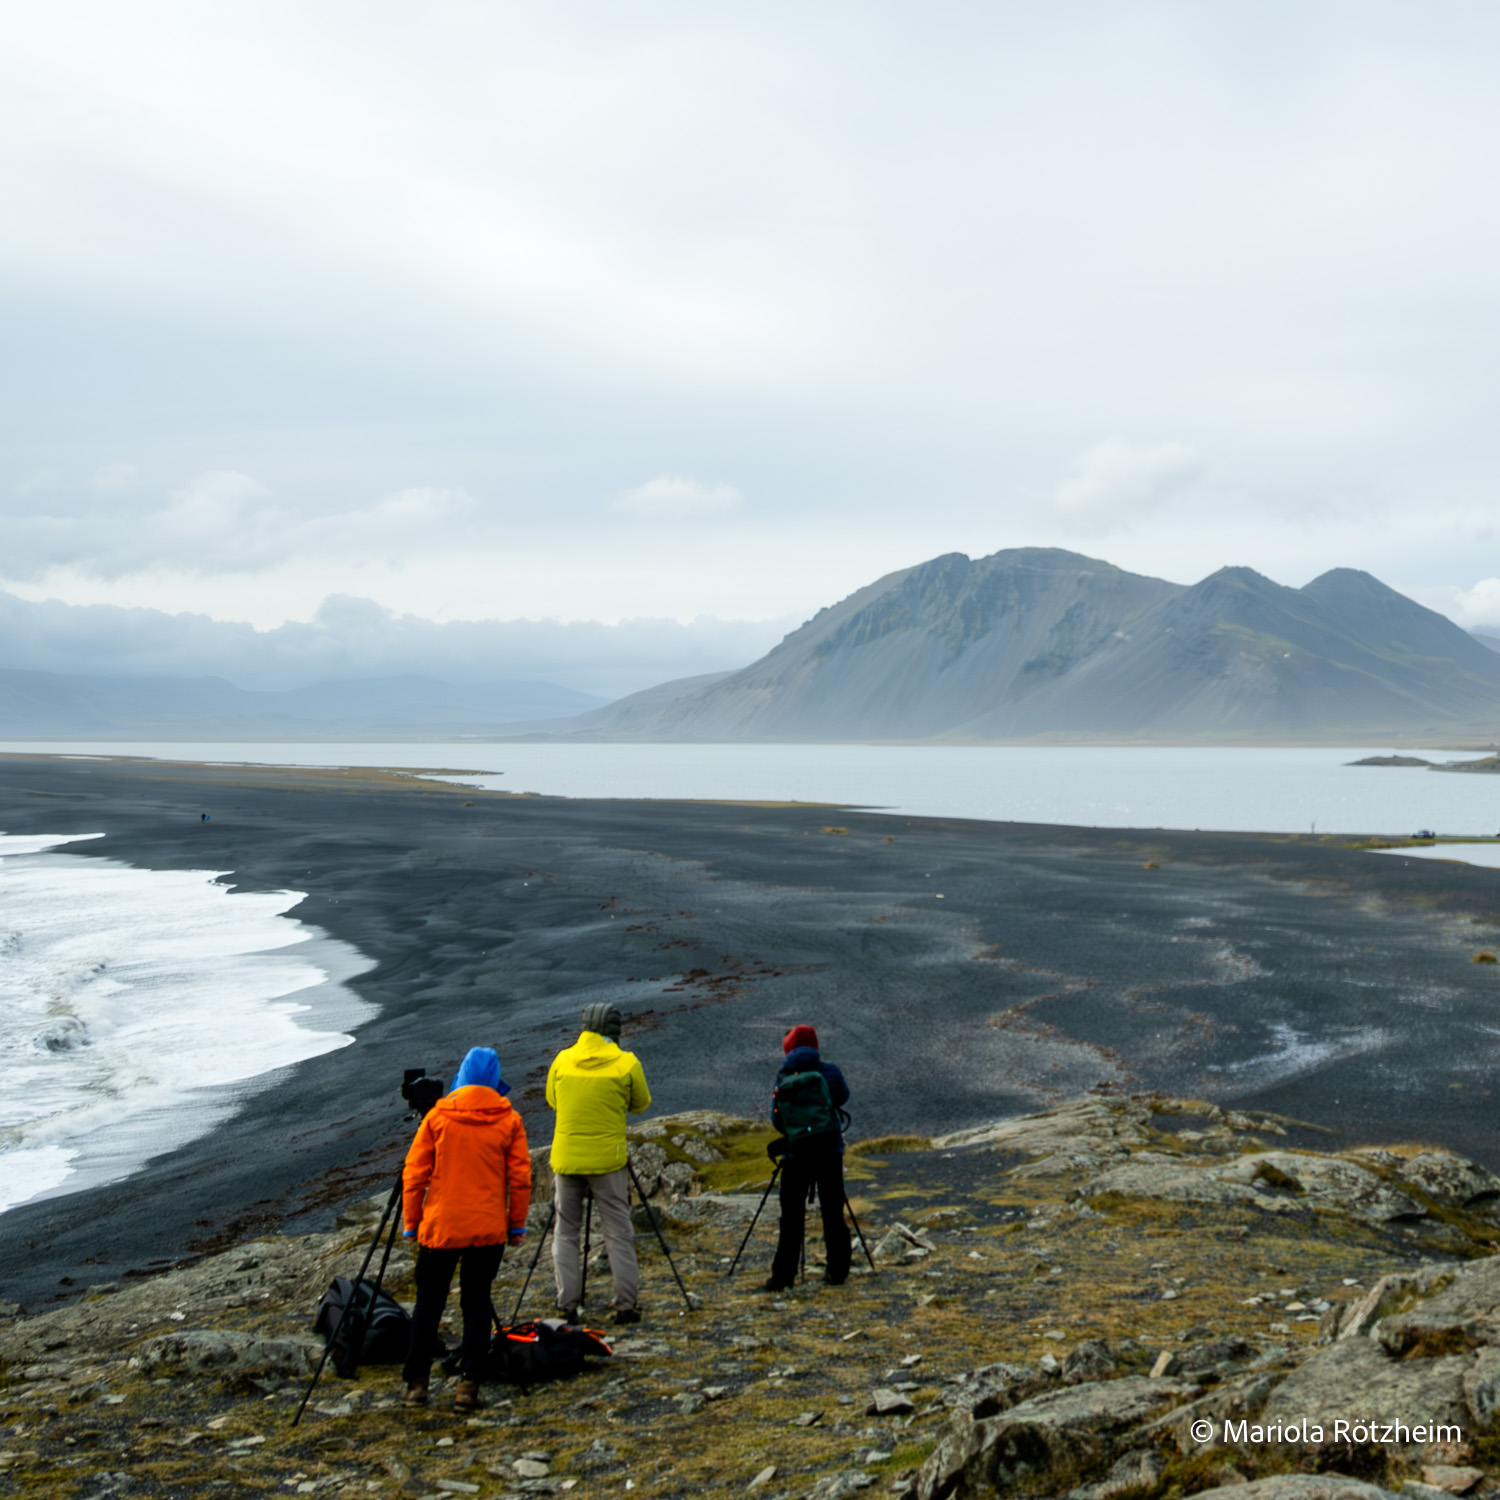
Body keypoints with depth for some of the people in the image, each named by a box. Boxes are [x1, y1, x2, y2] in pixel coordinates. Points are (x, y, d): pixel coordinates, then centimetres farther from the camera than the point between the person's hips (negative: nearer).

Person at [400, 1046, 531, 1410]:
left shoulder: (437, 1117, -2)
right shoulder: (509, 1120, -1)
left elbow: (414, 1175, -1)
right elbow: (520, 1178, -2)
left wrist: (411, 1224, 8)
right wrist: (516, 1225, 8)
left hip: (440, 1227, 0)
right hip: (488, 1230, 0)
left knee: (428, 1304, 12)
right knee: (477, 1305, 10)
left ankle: (415, 1383, 15)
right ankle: (469, 1384, 4)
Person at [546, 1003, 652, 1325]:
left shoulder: (562, 1060, 1)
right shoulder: (627, 1063, -6)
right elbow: (640, 1104, 7)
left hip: (566, 1159, 2)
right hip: (608, 1160, -2)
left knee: (565, 1233, 11)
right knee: (618, 1233, 7)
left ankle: (567, 1306, 9)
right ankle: (626, 1304, 7)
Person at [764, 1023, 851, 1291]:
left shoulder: (781, 1079, 1)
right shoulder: (829, 1071, -2)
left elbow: (776, 1120, 5)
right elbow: (842, 1097, 17)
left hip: (795, 1155, 0)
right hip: (830, 1151, 0)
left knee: (791, 1218, 4)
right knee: (833, 1213, 10)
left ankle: (782, 1276, 3)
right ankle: (837, 1270, 16)